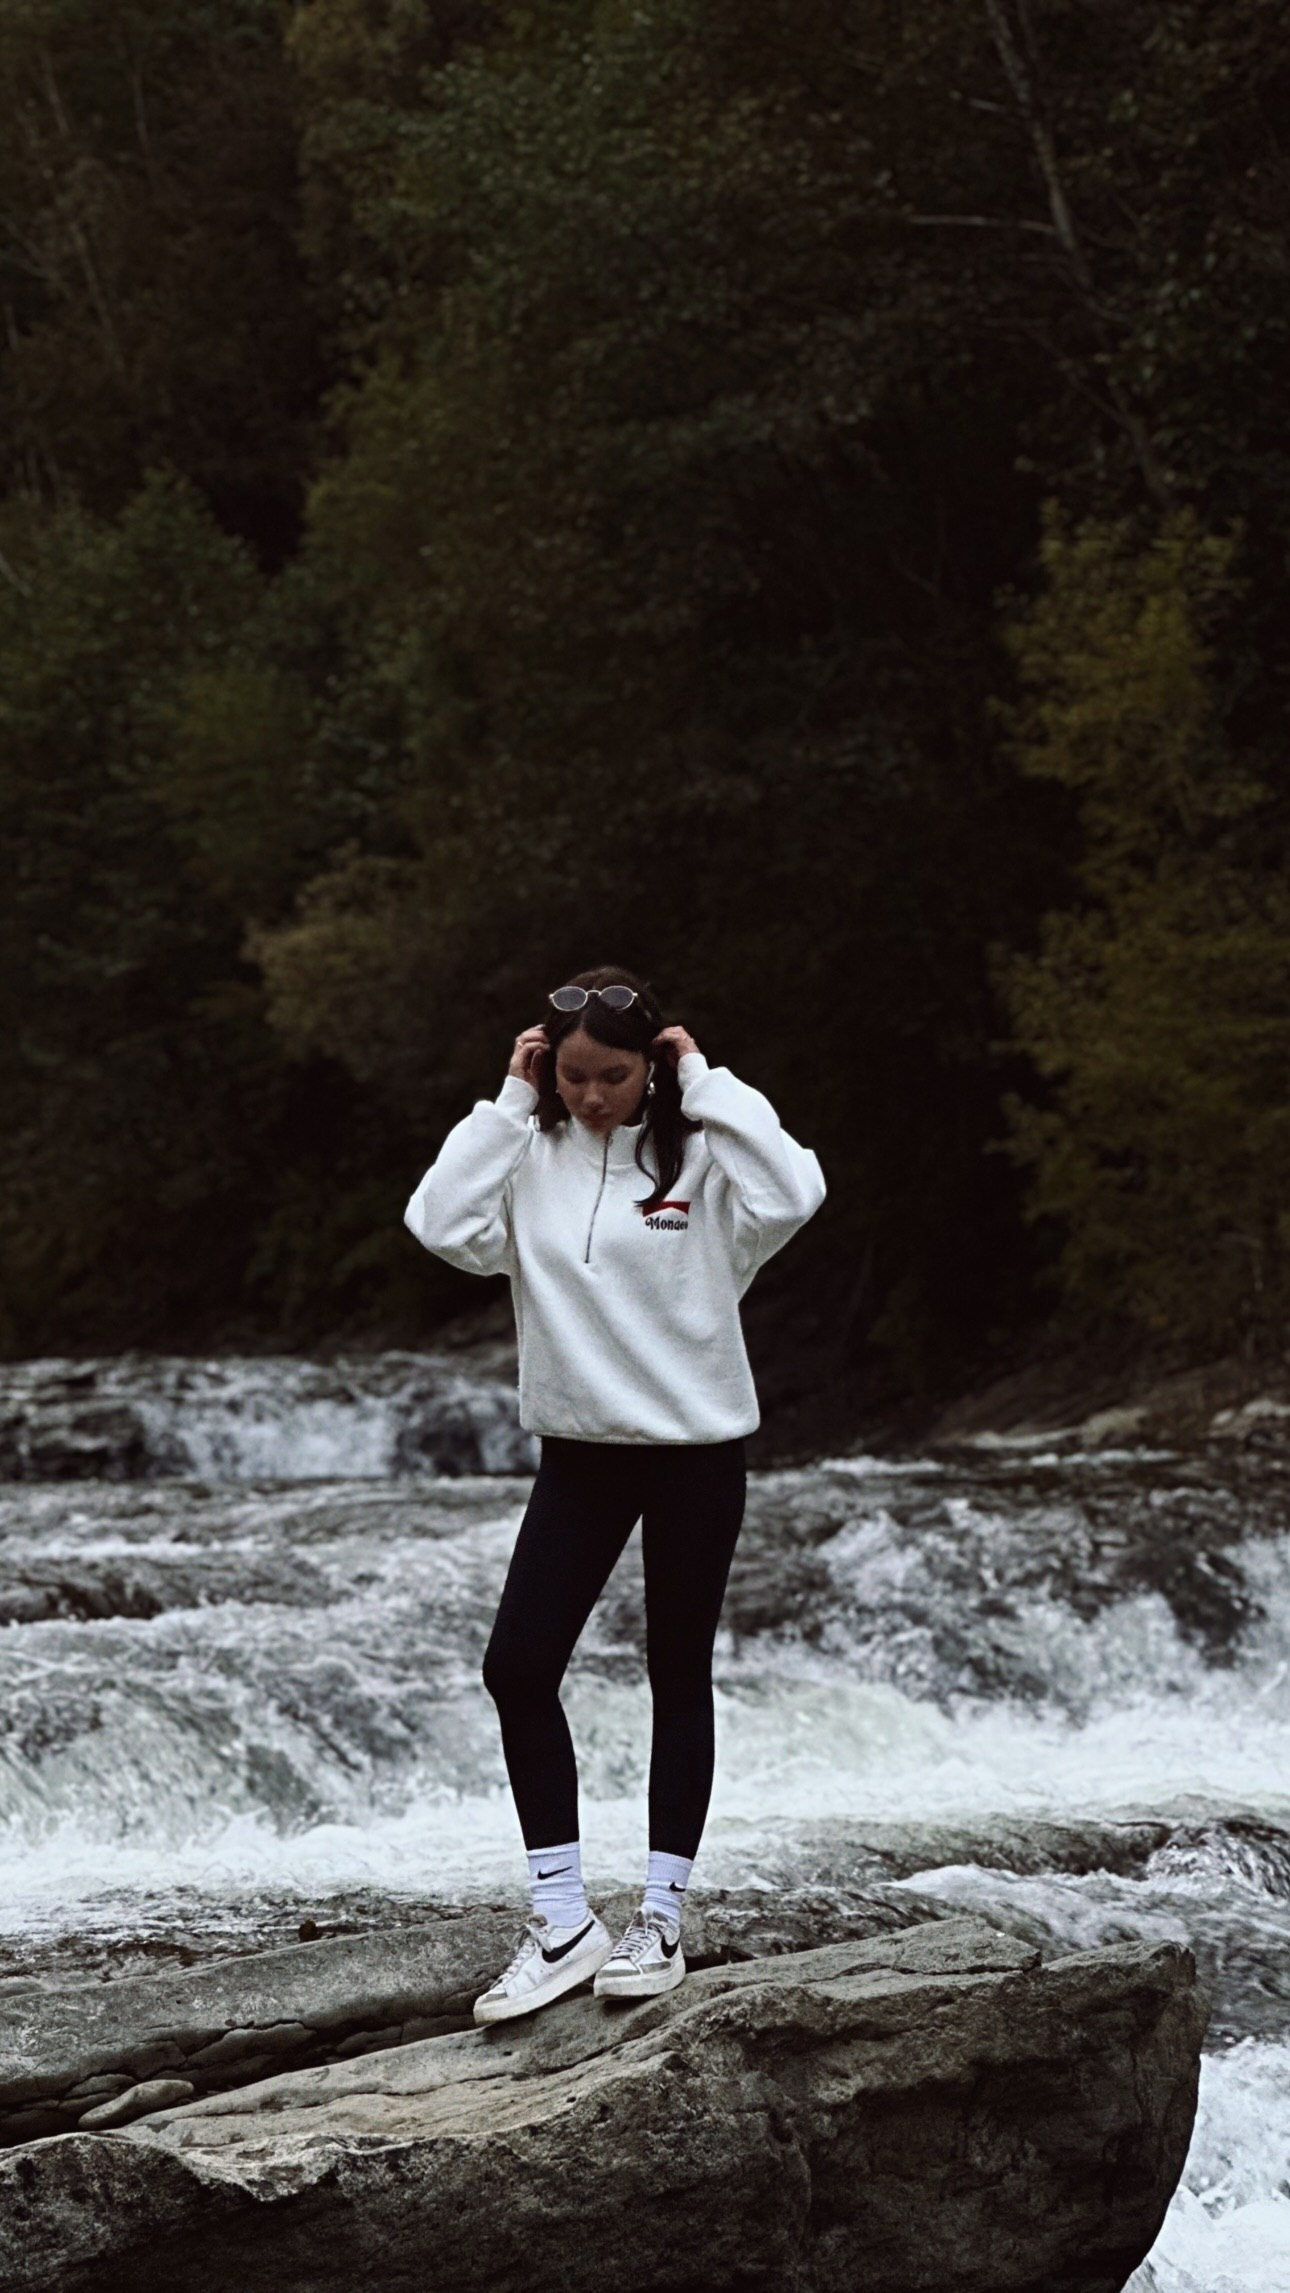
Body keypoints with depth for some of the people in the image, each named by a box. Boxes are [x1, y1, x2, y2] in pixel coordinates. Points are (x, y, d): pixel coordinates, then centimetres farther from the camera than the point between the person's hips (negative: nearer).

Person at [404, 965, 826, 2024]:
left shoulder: (700, 1149, -10)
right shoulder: (531, 1153, 0)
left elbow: (791, 1195, -29)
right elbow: (443, 1223, -14)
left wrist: (705, 1082, -21)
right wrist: (509, 1102, -13)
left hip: (694, 1449, -4)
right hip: (579, 1450, 4)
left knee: (679, 1675, 7)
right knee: (518, 1667, -4)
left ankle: (663, 1919, 16)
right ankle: (562, 1920, 4)